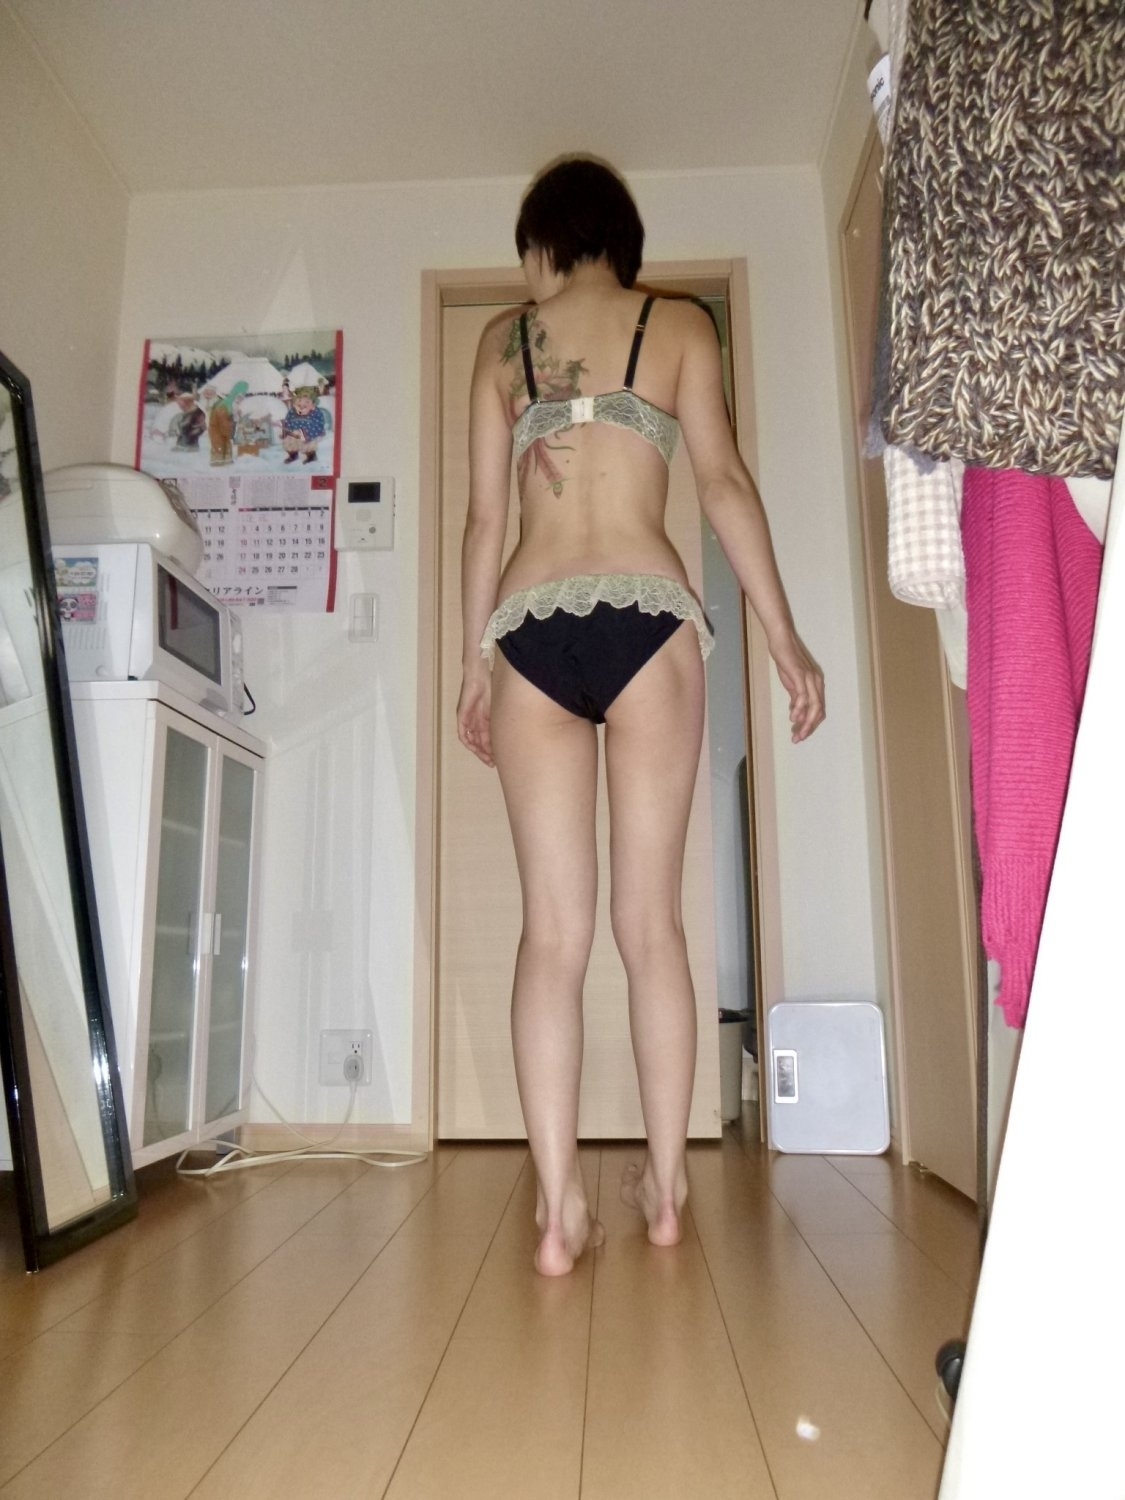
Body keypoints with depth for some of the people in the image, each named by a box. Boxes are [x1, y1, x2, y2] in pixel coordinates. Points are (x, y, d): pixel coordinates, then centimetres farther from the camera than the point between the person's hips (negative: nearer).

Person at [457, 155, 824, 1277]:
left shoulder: (502, 340, 17)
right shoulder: (680, 325, 13)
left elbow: (484, 514, 11)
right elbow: (723, 482, 2)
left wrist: (474, 661, 16)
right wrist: (785, 639, 2)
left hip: (531, 631, 1)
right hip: (647, 620, -1)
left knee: (553, 926, 1)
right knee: (650, 919, 4)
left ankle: (559, 1208, 0)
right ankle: (665, 1184, 13)